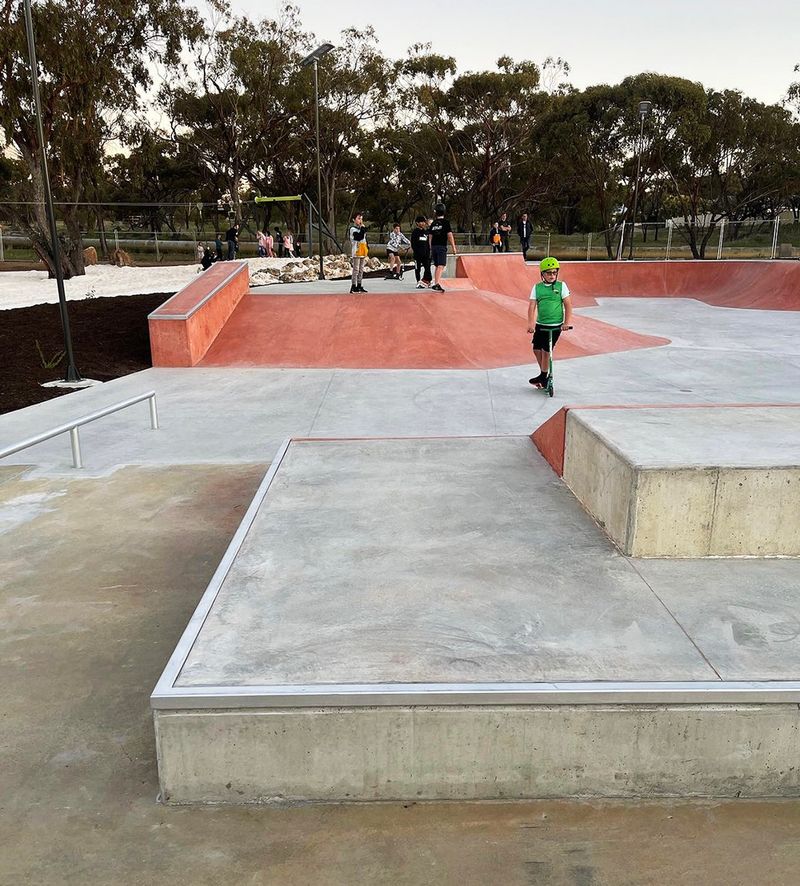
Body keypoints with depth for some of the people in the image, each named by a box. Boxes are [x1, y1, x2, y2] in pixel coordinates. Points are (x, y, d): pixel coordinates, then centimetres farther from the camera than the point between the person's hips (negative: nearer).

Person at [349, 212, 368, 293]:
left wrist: (366, 252, 17)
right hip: (356, 252, -8)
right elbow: (359, 237, -24)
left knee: (361, 270, 10)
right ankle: (353, 286, -7)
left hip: (362, 252, 8)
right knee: (356, 269, -8)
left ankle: (359, 286, 15)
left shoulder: (362, 228, 19)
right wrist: (363, 228, -16)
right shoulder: (353, 229, -7)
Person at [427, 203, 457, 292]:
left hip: (434, 246, 5)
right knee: (441, 266, -12)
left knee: (436, 266, 16)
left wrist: (431, 249, 21)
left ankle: (436, 284, 20)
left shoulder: (433, 223, 10)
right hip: (442, 246, -5)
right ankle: (437, 284, -27)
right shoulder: (445, 222, -4)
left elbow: (430, 237, 13)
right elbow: (450, 235, -9)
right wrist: (454, 247, -4)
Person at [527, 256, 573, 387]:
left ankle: (543, 377, 11)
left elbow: (568, 305, -4)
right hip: (540, 324, 4)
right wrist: (531, 323, -16)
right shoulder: (537, 287, 2)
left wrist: (566, 322, -12)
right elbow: (532, 306, -4)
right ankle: (543, 373, 25)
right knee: (536, 349, 5)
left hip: (556, 325, -3)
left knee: (546, 350, -4)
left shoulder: (561, 286, -3)